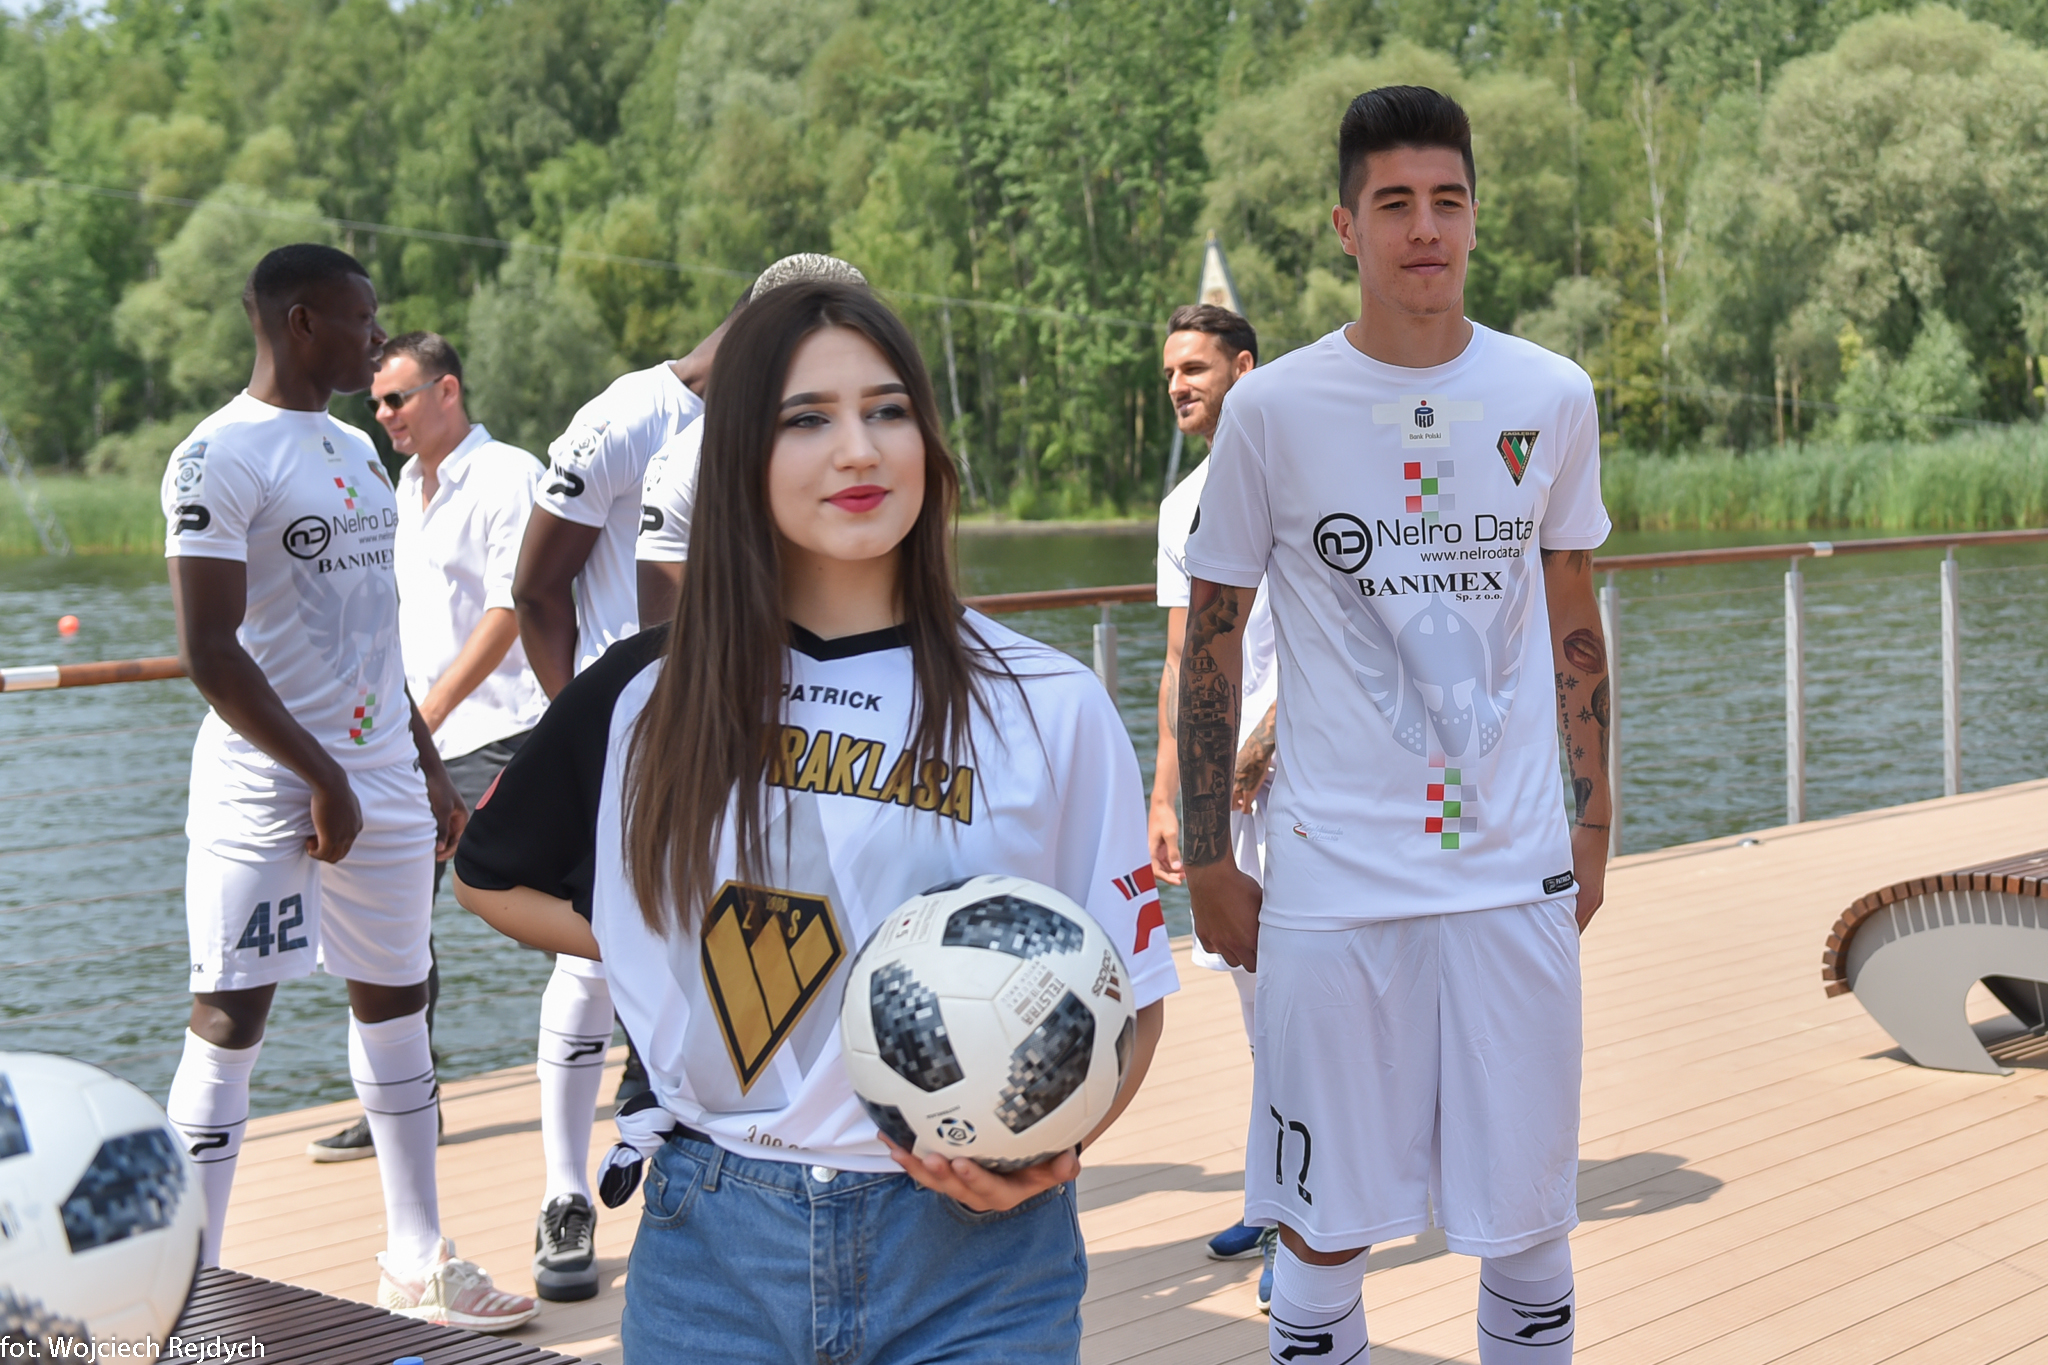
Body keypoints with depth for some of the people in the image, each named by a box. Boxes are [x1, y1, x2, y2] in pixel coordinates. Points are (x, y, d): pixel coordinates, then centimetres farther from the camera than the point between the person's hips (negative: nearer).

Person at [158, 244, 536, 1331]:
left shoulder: (355, 450, 15)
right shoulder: (221, 457, -12)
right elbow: (209, 651, -17)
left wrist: (427, 767, 19)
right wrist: (322, 778, -16)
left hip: (380, 776, 8)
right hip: (265, 790, -8)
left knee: (395, 1004, 13)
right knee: (228, 1022, -5)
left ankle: (417, 1262, 24)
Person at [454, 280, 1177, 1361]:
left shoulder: (1051, 707, -2)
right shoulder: (649, 701, 2)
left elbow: (1126, 994, 2)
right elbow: (489, 875, 18)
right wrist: (669, 950, 4)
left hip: (973, 1253, -1)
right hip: (716, 1258, 2)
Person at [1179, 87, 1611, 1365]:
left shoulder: (1553, 397, 3)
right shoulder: (1273, 408, -3)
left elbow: (1571, 621, 13)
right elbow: (1212, 635, 3)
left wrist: (1589, 825, 12)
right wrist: (1208, 860, 1)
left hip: (1518, 871, 2)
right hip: (1332, 876, -2)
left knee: (1529, 1220, 9)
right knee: (1322, 1223, 5)